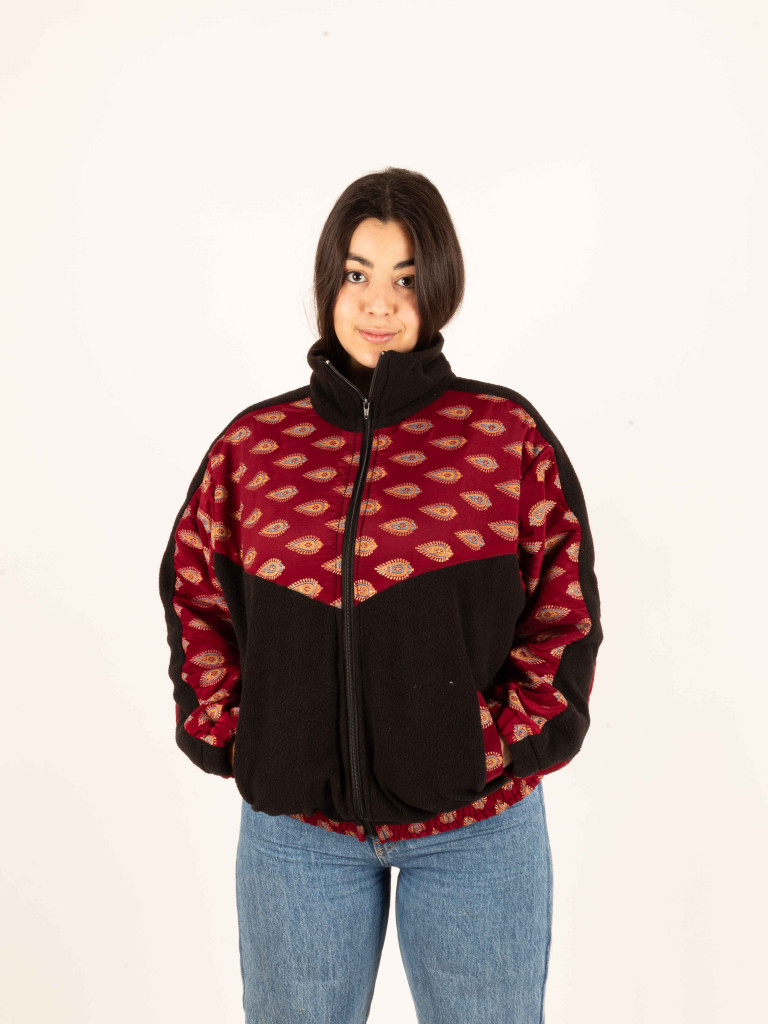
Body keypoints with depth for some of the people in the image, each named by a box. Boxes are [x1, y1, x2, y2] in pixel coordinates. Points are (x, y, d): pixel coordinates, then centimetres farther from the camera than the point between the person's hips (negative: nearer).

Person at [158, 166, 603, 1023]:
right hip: (295, 825, 2)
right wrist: (231, 738, -1)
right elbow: (195, 596, 8)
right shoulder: (253, 442, 0)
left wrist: (501, 746, -8)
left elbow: (567, 608, -1)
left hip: (477, 827, -1)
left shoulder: (509, 434, -4)